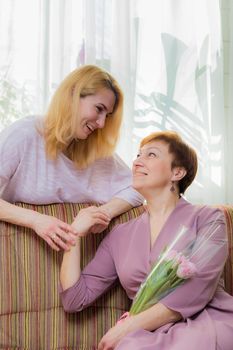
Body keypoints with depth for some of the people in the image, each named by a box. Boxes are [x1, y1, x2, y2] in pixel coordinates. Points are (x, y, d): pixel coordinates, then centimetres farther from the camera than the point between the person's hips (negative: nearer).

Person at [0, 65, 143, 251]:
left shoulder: (97, 150, 3)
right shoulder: (24, 135, -12)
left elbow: (135, 190, 4)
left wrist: (106, 212, -14)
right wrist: (35, 219, -29)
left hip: (73, 254, 2)